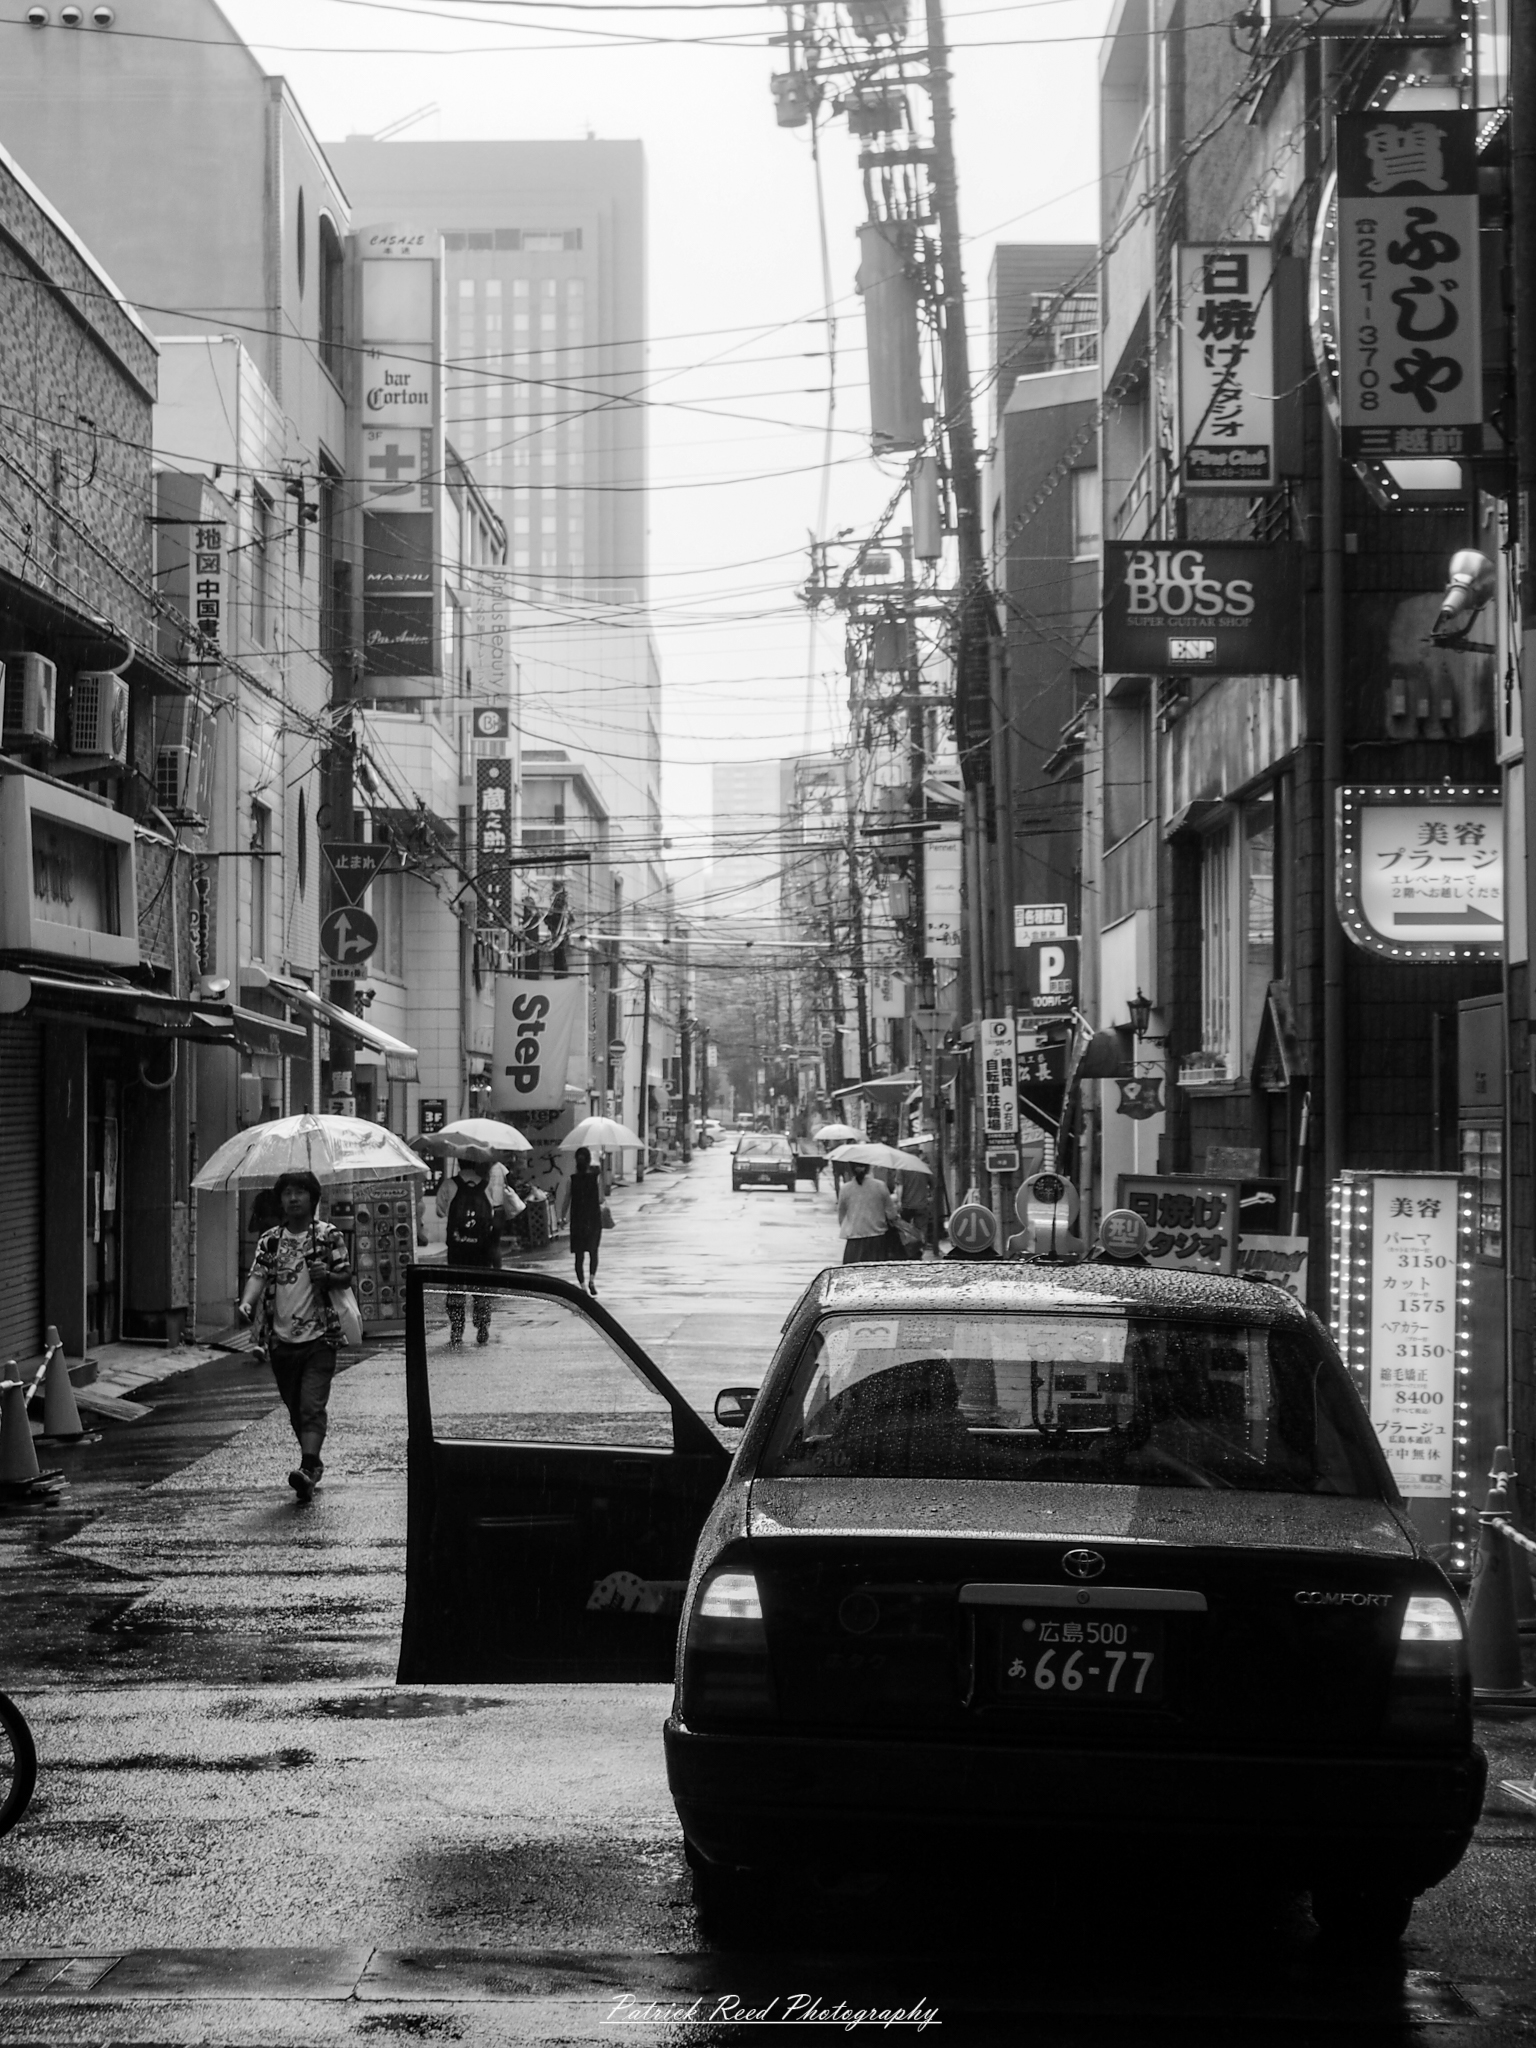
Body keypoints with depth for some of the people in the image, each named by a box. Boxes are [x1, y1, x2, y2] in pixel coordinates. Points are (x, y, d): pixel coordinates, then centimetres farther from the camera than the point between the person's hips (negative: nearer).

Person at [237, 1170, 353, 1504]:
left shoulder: (329, 1236, 1)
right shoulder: (270, 1240, 8)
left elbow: (346, 1277, 3)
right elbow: (258, 1275, -2)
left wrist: (327, 1276, -19)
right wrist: (246, 1303, -22)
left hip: (319, 1337, -4)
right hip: (281, 1338, 4)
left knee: (312, 1406, -15)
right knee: (295, 1409, 13)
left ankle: (307, 1468, -24)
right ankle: (313, 1464, 28)